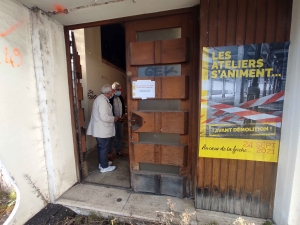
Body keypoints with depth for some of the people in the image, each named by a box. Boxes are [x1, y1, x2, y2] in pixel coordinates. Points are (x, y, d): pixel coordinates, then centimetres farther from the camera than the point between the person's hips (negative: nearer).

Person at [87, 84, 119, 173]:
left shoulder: (100, 98, 11)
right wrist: (114, 118, -14)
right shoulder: (103, 101, -23)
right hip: (103, 130, -11)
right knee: (104, 148, 3)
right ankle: (104, 167, 19)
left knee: (101, 147, 21)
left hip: (100, 129, 11)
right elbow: (104, 117, -29)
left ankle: (102, 162, 38)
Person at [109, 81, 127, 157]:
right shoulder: (110, 98, -15)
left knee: (119, 136, 15)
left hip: (120, 120, 7)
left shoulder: (121, 98, 8)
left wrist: (123, 116, 1)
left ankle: (118, 151, 31)